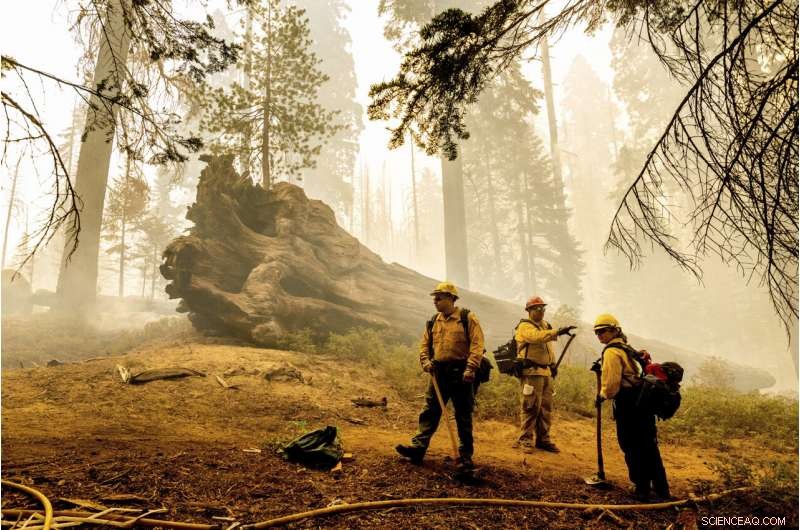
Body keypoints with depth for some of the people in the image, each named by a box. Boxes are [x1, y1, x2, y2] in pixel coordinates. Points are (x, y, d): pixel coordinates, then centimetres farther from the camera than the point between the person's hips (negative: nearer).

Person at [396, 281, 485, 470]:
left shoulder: (468, 318, -6)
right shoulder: (433, 322, 11)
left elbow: (477, 345, -12)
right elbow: (424, 344, 15)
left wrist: (470, 368, -22)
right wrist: (425, 361, -4)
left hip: (461, 374, -4)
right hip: (439, 373, 5)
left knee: (463, 416, 6)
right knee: (429, 412, 2)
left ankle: (465, 455, 17)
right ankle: (418, 447, 3)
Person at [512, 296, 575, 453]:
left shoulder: (545, 325, 19)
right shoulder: (525, 326, -8)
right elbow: (537, 337, -29)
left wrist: (553, 364, 19)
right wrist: (558, 331, -37)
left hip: (546, 372, 8)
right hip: (531, 372, -8)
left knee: (546, 408, 11)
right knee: (530, 407, -6)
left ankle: (543, 439, 20)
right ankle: (525, 440, 3)